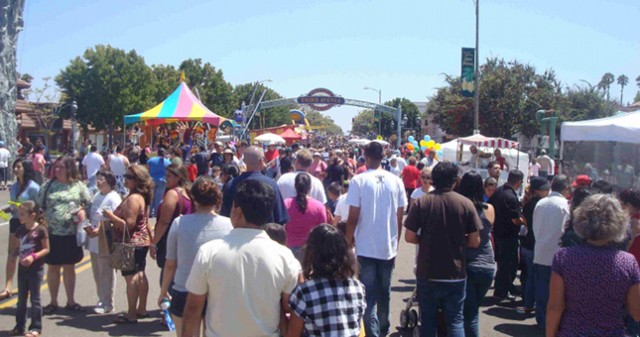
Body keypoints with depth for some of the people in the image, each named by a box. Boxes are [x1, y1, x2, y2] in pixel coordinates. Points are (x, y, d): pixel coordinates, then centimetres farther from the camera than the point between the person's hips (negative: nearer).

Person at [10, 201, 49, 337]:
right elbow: (20, 247, 13)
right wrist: (14, 254, -7)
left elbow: (46, 249, -11)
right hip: (22, 268, 6)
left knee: (35, 298, 2)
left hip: (36, 269, -6)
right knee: (21, 298, 13)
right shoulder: (21, 230, 5)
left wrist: (34, 256, -23)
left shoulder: (40, 229, -13)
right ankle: (19, 326, 24)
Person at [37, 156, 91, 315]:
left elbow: (89, 203, 6)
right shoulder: (48, 185, 2)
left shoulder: (79, 186, 1)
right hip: (52, 233, 0)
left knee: (69, 267, 11)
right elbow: (39, 206, 3)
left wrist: (84, 211, -14)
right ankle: (53, 302, 21)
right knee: (53, 267, 9)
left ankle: (70, 301, 22)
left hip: (71, 234, 0)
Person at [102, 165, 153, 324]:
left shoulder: (133, 198, -21)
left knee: (131, 278, -4)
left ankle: (131, 314, 2)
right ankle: (141, 309, 23)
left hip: (132, 243, -10)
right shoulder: (139, 196, 11)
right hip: (140, 242, 10)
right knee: (140, 276, 15)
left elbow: (129, 224, -25)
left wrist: (111, 216, -16)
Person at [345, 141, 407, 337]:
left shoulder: (358, 181, -10)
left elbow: (353, 218, -12)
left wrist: (347, 244, 0)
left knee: (369, 296, 3)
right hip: (389, 247, 4)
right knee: (384, 293, 19)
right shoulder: (396, 181, -1)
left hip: (366, 248, -3)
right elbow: (399, 218, 3)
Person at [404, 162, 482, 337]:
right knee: (455, 321, 10)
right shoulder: (466, 204, -6)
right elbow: (475, 242, -4)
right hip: (456, 274, 0)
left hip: (427, 273, 0)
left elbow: (409, 237, -7)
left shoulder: (422, 202, -7)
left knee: (428, 321, 13)